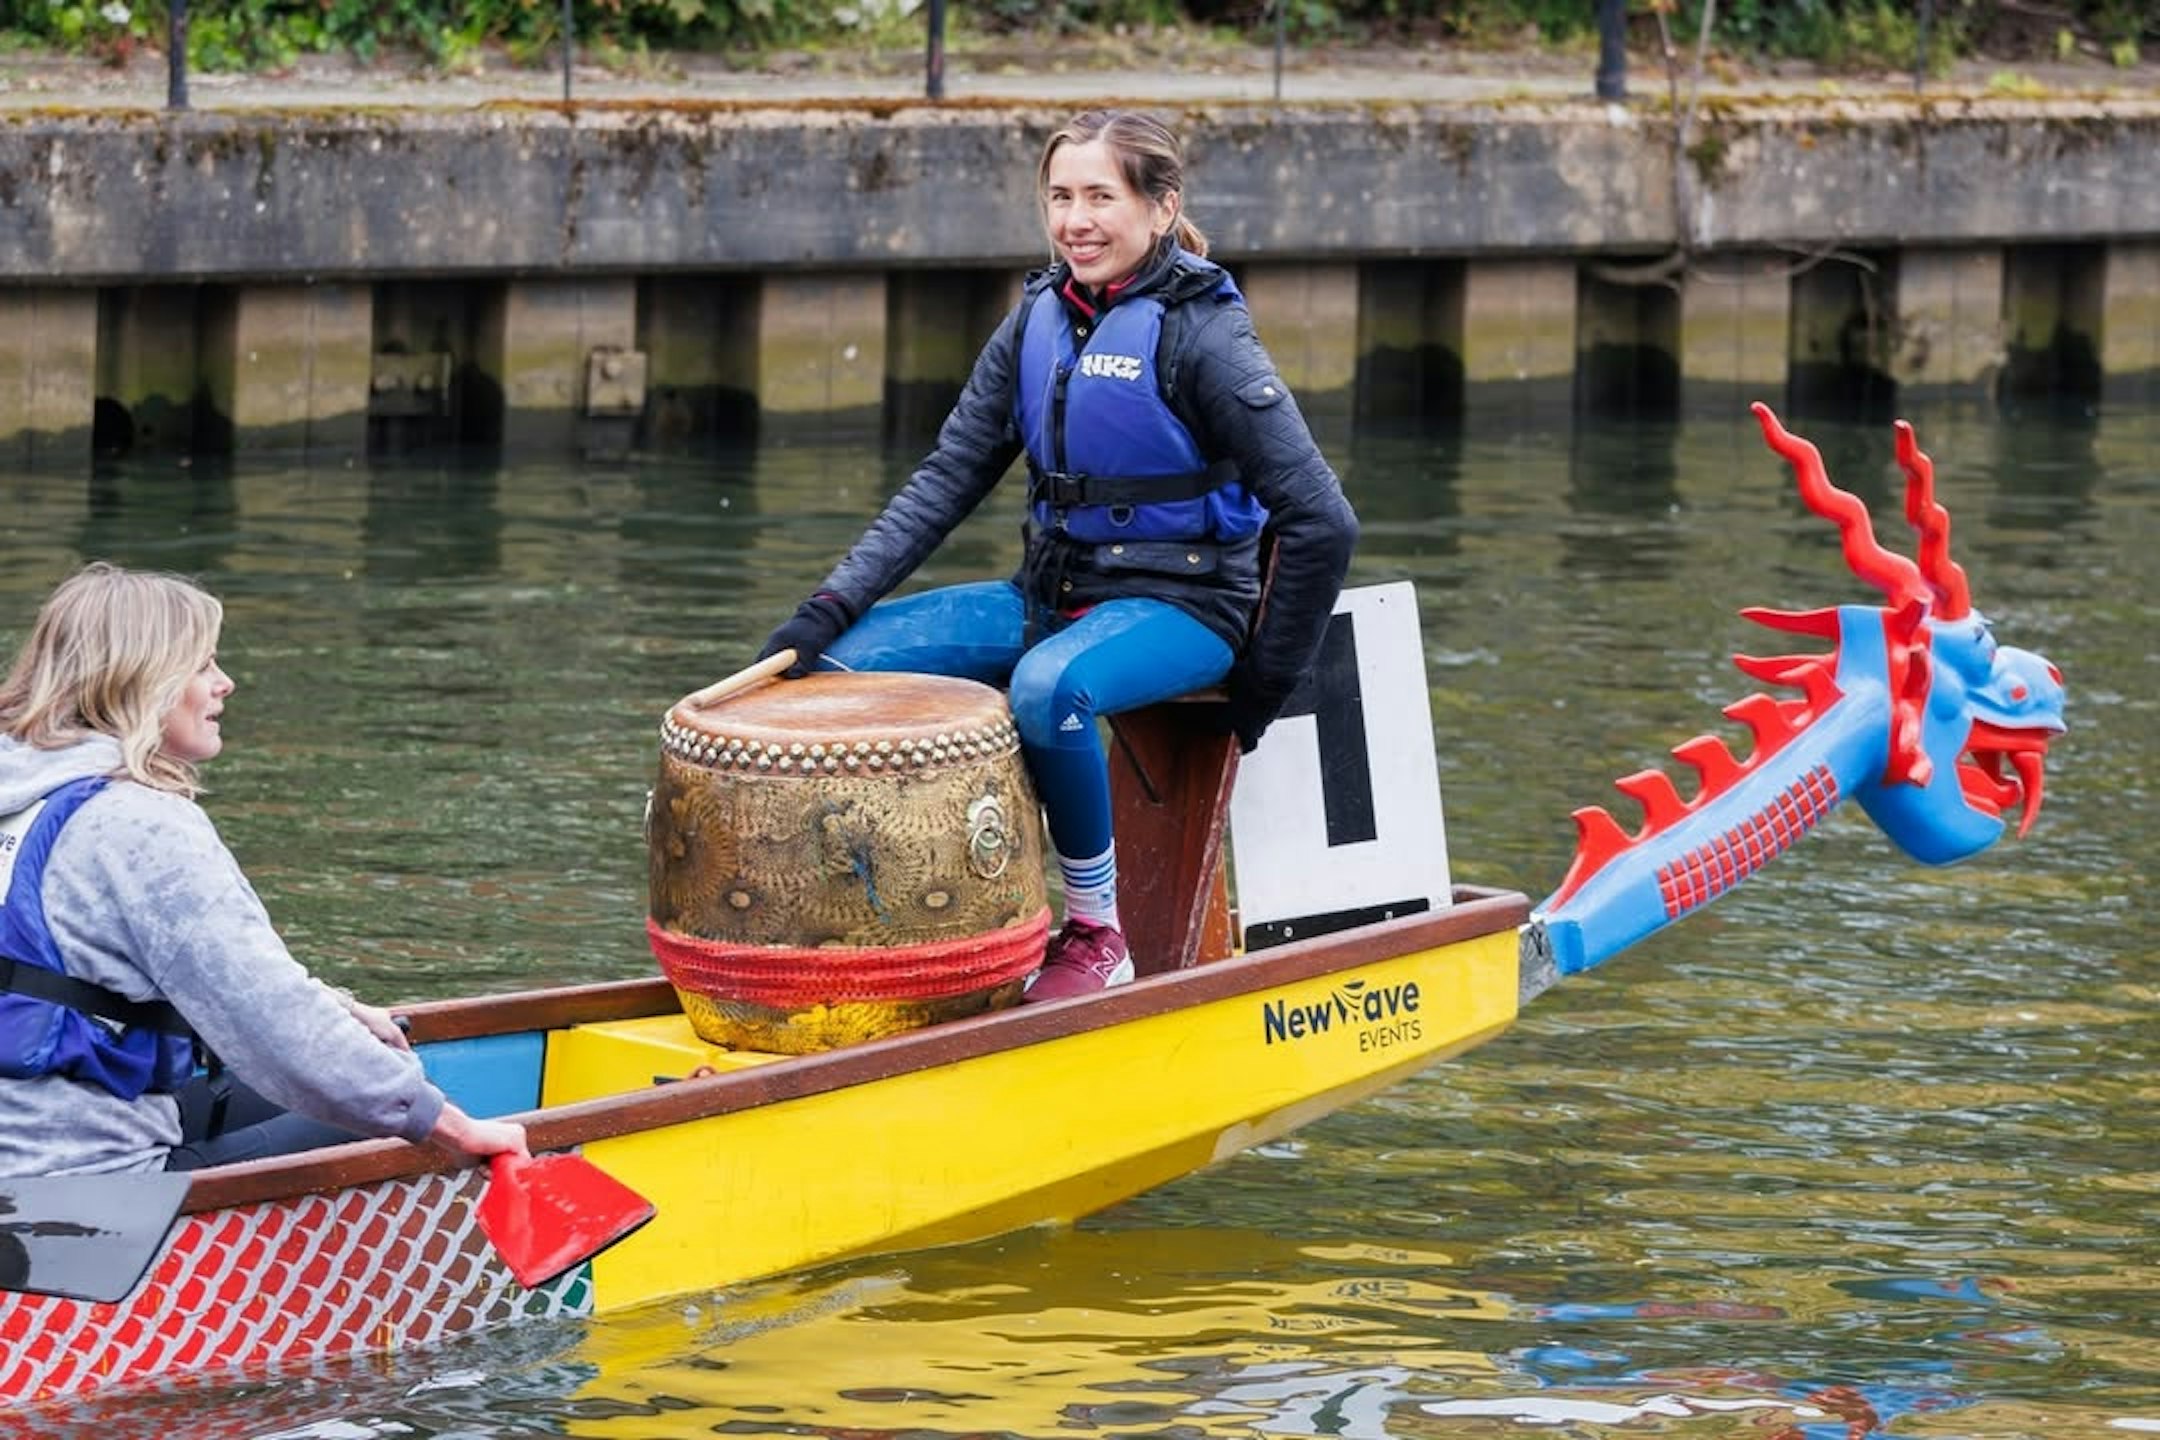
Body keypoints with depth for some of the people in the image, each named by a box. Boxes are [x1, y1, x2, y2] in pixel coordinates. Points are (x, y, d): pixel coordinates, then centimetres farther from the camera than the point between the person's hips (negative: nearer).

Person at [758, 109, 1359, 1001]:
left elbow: (1321, 523, -16)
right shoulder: (1038, 322, 5)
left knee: (1047, 687, -37)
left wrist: (1267, 679, -12)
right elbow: (946, 481, 5)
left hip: (1180, 602, -7)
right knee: (842, 657, -8)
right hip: (1055, 591, 7)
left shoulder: (1198, 335, -14)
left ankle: (1098, 934, -18)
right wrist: (832, 606, -7)